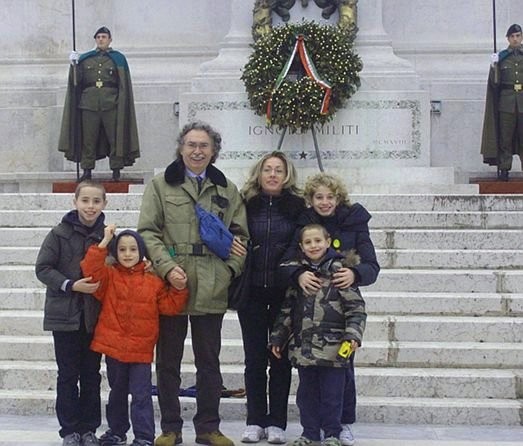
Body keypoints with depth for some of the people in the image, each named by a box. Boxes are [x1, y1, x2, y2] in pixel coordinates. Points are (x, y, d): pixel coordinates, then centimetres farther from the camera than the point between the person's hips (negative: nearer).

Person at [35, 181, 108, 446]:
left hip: (95, 316, 2)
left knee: (92, 374, 9)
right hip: (65, 314, -2)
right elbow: (43, 268, -7)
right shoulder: (60, 233, -7)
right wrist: (71, 285, -17)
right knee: (68, 374, 5)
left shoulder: (106, 234, 1)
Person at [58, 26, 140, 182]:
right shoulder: (85, 58, 15)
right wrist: (74, 65, -7)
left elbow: (124, 86, 4)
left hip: (111, 105, -2)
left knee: (115, 138, -3)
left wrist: (121, 104, -6)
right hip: (89, 103, 2)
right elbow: (77, 81, 8)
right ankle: (87, 170, 6)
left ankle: (116, 171, 3)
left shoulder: (118, 58, 9)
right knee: (88, 138, 1)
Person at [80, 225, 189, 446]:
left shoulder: (153, 281, 1)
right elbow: (90, 270, -17)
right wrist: (104, 243, -21)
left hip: (141, 350, -1)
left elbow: (169, 306, 1)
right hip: (113, 347, 2)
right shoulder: (109, 276, 1)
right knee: (117, 392, 18)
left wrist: (179, 289, -15)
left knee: (141, 395, -3)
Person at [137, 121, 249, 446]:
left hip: (211, 290, 2)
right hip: (170, 286, -1)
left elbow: (240, 235, 10)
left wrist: (230, 270, -5)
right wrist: (167, 267, -16)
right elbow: (148, 232, -3)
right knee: (168, 361, 7)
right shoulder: (161, 186, 3)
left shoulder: (228, 190, 11)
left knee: (209, 361, 10)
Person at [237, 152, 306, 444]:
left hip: (284, 292, -1)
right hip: (252, 291, 1)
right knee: (255, 358, 5)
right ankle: (255, 421, 14)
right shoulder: (246, 204, 3)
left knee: (281, 357, 6)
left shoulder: (297, 206, 1)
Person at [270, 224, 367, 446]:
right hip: (303, 346, 4)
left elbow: (356, 307, -6)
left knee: (332, 394, 4)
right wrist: (278, 338, 14)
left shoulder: (338, 269, -5)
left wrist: (353, 335, -15)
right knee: (306, 394, 12)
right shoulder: (297, 272, 8)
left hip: (333, 348, -4)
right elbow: (287, 309, 15)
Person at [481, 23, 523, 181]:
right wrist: (494, 67, -14)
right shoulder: (501, 57, 6)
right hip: (507, 102, -1)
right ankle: (504, 169, 2)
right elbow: (495, 83, 0)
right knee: (505, 137, -1)